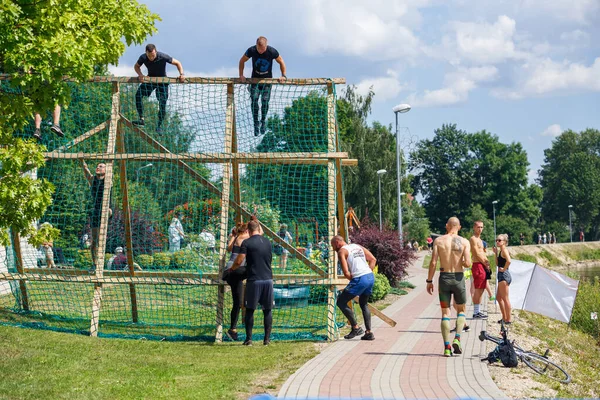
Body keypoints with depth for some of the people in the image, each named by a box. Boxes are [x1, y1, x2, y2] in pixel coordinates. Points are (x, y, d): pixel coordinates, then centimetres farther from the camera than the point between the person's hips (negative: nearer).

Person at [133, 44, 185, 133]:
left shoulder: (163, 57, -27)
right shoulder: (143, 58, -19)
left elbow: (177, 63, -14)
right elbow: (136, 66, 2)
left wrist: (181, 74, -29)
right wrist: (140, 74, -18)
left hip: (162, 81, -2)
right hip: (150, 79, 3)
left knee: (162, 103, -11)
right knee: (138, 94, -18)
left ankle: (159, 125, 3)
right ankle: (141, 120, -15)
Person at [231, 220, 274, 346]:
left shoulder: (247, 243, -5)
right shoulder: (267, 242, 9)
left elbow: (239, 261, -10)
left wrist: (232, 269, 9)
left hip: (254, 280, -3)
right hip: (268, 279, 3)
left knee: (250, 310, 5)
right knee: (267, 310, 8)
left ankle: (249, 339, 3)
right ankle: (267, 339, 8)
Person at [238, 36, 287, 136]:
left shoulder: (272, 52, -20)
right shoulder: (251, 51, -18)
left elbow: (281, 62, -3)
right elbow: (242, 61, -1)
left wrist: (283, 76, -7)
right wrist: (241, 75, -5)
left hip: (267, 79, -1)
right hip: (255, 79, 1)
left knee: (265, 101, -6)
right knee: (254, 101, -13)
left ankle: (263, 121, 16)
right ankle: (256, 123, -3)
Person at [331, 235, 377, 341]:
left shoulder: (341, 251, 0)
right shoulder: (358, 246, 21)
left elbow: (346, 273, -11)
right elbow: (373, 259, 17)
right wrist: (367, 273, 15)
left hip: (359, 279, -8)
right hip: (371, 277, 8)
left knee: (341, 302, 5)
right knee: (364, 304, 24)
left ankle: (356, 327, 0)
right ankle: (369, 332, 18)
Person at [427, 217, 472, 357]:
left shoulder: (438, 241, -2)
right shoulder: (464, 242, -4)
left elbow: (433, 263, -6)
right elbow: (467, 263, -13)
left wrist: (429, 281, 1)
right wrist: (460, 263, 9)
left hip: (444, 277, 1)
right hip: (458, 278, -1)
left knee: (445, 312, 8)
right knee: (461, 310, 18)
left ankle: (447, 347, 1)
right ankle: (457, 338, -3)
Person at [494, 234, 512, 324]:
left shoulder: (504, 250, -14)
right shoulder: (501, 251, 15)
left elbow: (508, 261, -31)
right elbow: (497, 263, 17)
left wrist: (504, 269, -19)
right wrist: (496, 253, 10)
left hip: (504, 275, -11)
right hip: (502, 276, 11)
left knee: (505, 298, -5)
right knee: (499, 297, 18)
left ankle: (508, 319, 0)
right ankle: (504, 317, 24)